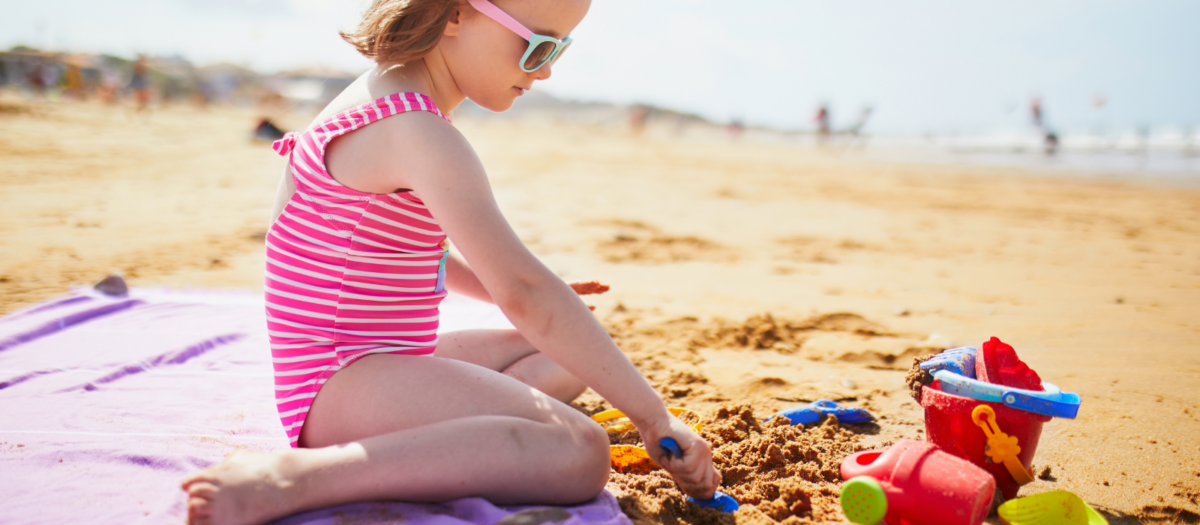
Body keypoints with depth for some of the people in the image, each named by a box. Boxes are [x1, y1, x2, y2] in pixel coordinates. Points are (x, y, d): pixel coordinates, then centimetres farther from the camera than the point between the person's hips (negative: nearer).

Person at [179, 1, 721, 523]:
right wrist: (654, 417, -21)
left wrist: (533, 300, 12)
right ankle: (297, 476, -28)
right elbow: (522, 292, -26)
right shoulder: (415, 132, -21)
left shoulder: (389, 99, 12)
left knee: (561, 359, 21)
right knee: (580, 452, -27)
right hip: (340, 384, -10)